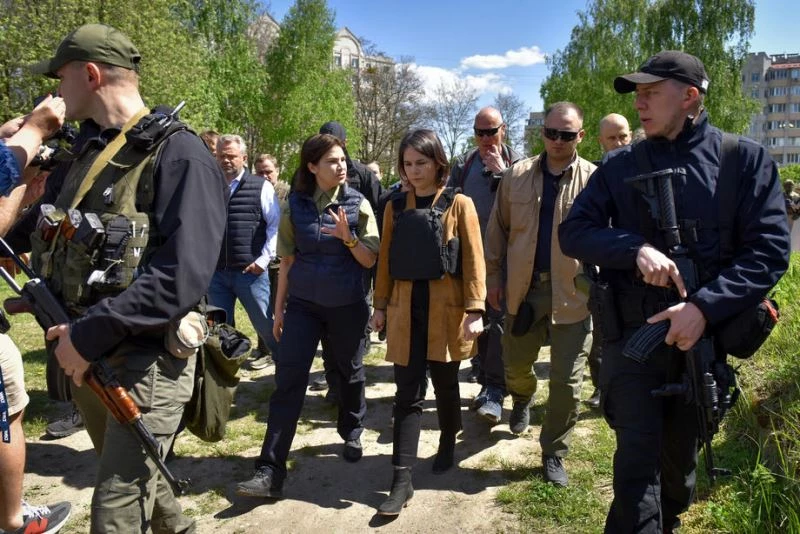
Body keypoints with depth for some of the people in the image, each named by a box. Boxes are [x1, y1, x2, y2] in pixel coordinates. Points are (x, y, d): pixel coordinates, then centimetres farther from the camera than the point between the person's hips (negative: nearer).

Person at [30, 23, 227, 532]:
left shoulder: (180, 155, -15)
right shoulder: (90, 153, 11)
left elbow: (182, 279, -25)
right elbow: (61, 247, 19)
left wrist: (89, 334, -22)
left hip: (146, 365, -8)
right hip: (87, 358, 9)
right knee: (132, 473, 25)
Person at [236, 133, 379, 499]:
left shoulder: (358, 204, -4)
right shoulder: (295, 205, -2)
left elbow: (369, 261, -5)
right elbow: (287, 261, 4)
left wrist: (347, 237, -24)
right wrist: (279, 308, 6)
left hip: (347, 305, 0)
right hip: (303, 304, 0)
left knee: (349, 372, 15)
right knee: (288, 379, -5)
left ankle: (352, 433, 42)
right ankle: (270, 470, -2)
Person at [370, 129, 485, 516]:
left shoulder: (459, 204, -1)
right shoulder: (396, 206, 8)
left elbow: (473, 259, -5)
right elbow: (386, 258, 10)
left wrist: (475, 309, -10)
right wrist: (380, 305, 8)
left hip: (446, 308, -2)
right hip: (405, 307, 2)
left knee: (445, 384, 13)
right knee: (408, 392, 1)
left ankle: (448, 444, 40)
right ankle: (402, 480, 5)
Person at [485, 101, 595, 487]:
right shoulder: (517, 176, 3)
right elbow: (498, 229, 8)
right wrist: (494, 277, 6)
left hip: (574, 293, -2)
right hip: (523, 287, 3)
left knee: (567, 381, 4)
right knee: (515, 363, 17)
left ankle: (554, 452, 24)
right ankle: (523, 399, 54)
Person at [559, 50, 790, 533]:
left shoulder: (746, 159, -2)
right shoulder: (621, 165, 3)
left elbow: (770, 249, -7)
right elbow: (574, 232, -2)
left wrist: (706, 307, -21)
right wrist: (637, 248, -20)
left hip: (704, 334, 1)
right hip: (632, 330, 0)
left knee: (681, 461, 19)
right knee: (638, 464, -6)